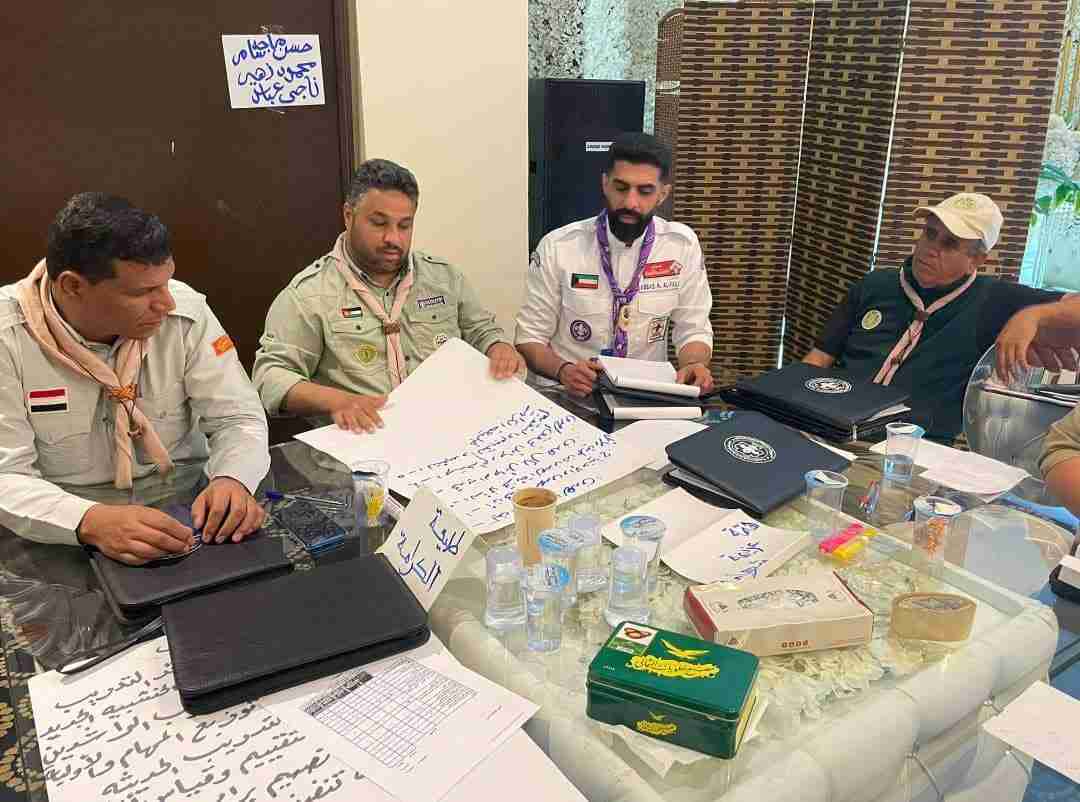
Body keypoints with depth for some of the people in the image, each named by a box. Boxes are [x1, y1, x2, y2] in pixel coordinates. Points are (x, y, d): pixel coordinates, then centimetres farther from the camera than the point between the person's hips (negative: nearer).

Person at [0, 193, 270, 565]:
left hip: (186, 514, 1)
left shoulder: (186, 312, -9)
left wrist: (232, 480, -26)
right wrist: (91, 522, -34)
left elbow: (239, 419, -5)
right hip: (65, 535, 0)